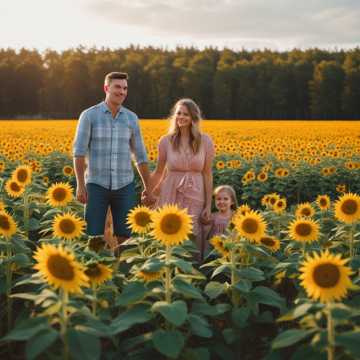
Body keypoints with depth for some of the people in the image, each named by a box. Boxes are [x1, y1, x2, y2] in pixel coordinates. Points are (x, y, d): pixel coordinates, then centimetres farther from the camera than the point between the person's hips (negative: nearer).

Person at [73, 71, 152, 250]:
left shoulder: (131, 118, 7)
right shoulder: (89, 115, -4)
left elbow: (140, 155, 12)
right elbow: (79, 152, -8)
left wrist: (148, 187, 11)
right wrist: (80, 185, -15)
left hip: (124, 185, 3)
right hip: (97, 185, -3)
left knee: (125, 236, 3)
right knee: (93, 236, -4)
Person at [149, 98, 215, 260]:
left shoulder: (205, 141, -1)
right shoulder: (166, 141, 0)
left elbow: (207, 174, 0)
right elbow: (158, 172, 10)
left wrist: (208, 205, -2)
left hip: (195, 196, 0)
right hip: (171, 195, 1)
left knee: (194, 237, 1)